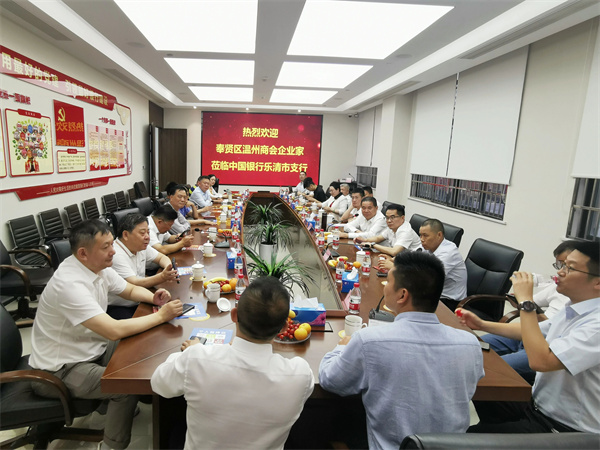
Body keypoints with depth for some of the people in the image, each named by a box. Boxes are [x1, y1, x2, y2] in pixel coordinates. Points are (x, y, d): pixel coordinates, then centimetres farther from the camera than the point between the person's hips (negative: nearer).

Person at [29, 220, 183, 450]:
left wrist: (152, 298, -10)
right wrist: (160, 316, -26)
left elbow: (130, 289, 11)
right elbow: (114, 330, -36)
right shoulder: (70, 284, -32)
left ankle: (115, 403, 28)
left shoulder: (98, 266, -5)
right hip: (60, 369, -8)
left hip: (90, 349, 9)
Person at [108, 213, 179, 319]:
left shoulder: (141, 246, 4)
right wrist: (162, 277, -42)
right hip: (116, 308, -8)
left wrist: (168, 269, -10)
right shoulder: (116, 255, -22)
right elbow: (134, 284, -28)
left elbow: (161, 257, 15)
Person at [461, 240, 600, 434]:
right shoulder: (572, 310, 2)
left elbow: (540, 361, -37)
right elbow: (529, 330, 18)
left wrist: (526, 302, -32)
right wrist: (481, 324, 14)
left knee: (470, 436, -12)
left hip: (562, 425, -8)